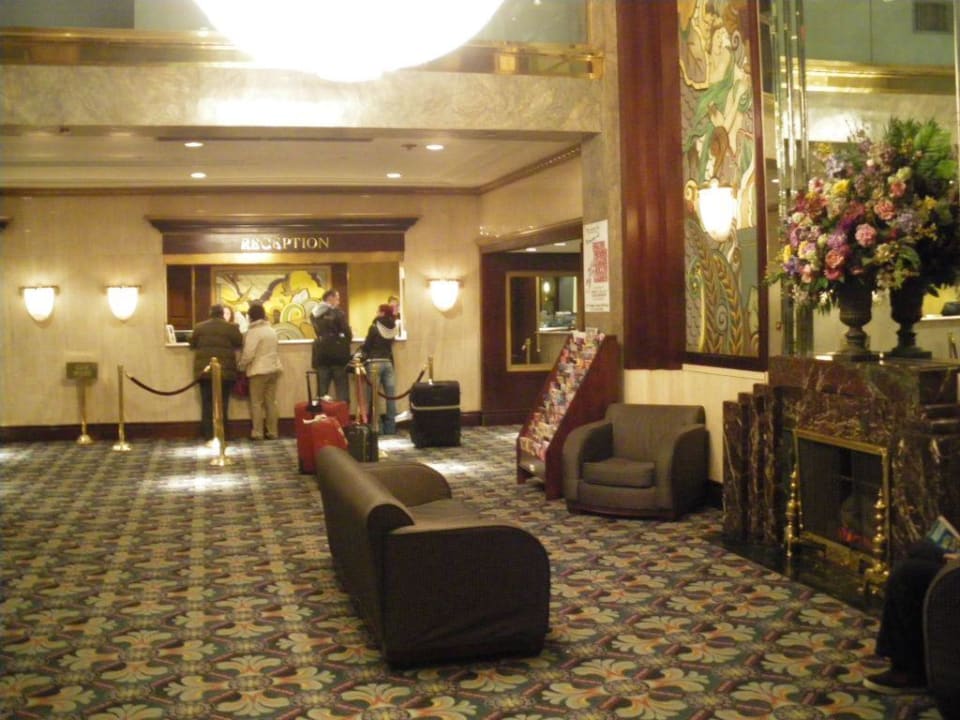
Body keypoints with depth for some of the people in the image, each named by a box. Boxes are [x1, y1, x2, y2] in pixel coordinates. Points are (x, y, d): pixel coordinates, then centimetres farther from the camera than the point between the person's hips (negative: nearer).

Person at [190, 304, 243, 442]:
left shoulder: (199, 327, 3)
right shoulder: (231, 327, -4)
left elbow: (192, 344, 15)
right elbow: (239, 344, 7)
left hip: (204, 371, 2)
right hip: (225, 371, -2)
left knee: (207, 403, 6)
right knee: (222, 404, 4)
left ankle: (208, 435, 4)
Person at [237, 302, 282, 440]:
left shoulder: (253, 332, -13)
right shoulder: (272, 330, 10)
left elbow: (248, 354, -17)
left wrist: (240, 366, -2)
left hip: (259, 370, -7)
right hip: (274, 369, 7)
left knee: (257, 402, 1)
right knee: (271, 401, 9)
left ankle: (257, 433, 2)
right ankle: (272, 432, 10)